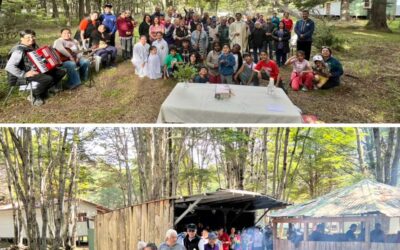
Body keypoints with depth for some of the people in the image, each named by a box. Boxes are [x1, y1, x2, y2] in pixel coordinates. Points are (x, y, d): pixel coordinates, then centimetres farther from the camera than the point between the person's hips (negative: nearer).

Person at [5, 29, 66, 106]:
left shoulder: (34, 47, 8)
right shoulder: (19, 50, -18)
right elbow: (9, 67, -25)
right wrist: (24, 74, -28)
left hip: (37, 70, 9)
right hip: (25, 75, -9)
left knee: (61, 72, 1)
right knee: (48, 79, -32)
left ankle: (44, 91, 7)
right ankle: (35, 96, -7)